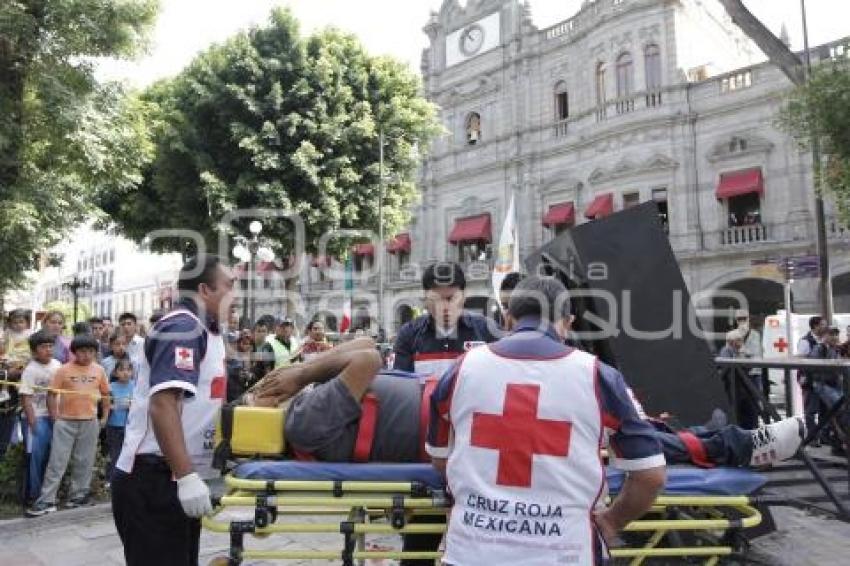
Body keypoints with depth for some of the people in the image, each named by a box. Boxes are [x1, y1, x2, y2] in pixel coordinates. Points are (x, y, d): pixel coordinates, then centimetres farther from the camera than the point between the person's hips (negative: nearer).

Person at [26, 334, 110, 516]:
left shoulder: (98, 370, 3)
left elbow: (105, 394, 12)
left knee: (84, 462, 10)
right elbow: (52, 394, -2)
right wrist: (54, 417, -6)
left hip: (90, 422, 2)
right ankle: (46, 500, 6)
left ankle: (78, 495, 22)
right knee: (57, 461, 0)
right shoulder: (64, 370, -4)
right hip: (65, 422, -2)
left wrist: (105, 416, 9)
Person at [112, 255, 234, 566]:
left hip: (173, 477, 10)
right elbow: (163, 404, -26)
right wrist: (187, 476, -29)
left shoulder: (201, 330, 15)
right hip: (154, 477, -10)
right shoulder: (183, 327, -16)